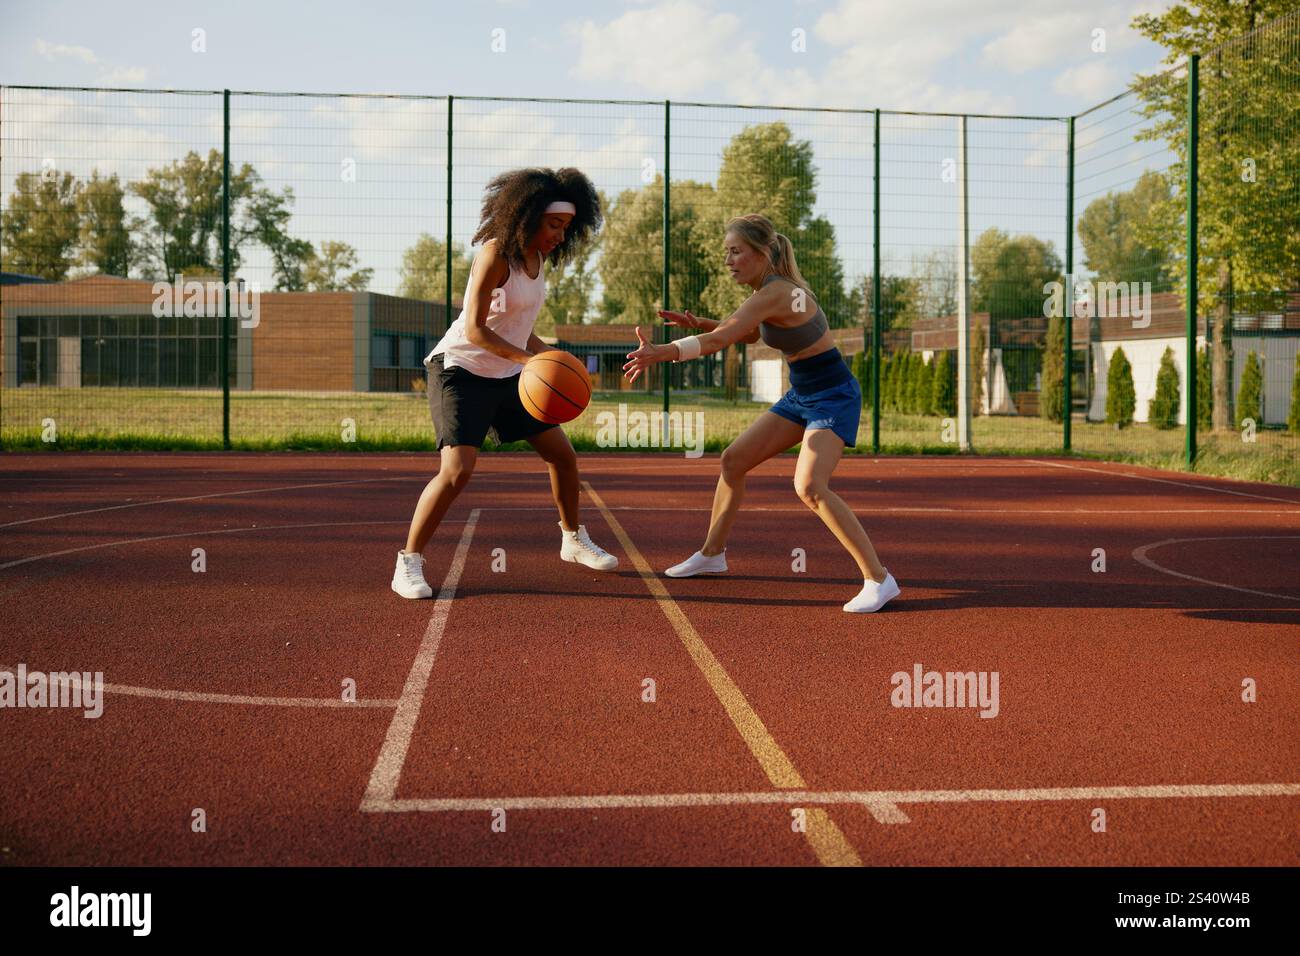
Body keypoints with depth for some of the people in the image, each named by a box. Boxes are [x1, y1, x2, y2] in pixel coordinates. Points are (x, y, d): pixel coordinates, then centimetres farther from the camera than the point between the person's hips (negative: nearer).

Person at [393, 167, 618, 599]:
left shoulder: (537, 256, 5)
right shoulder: (496, 253, -20)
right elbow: (475, 329, -24)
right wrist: (529, 360, -31)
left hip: (508, 375, 8)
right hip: (461, 370, -8)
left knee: (562, 454, 10)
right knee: (457, 469, -22)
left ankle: (574, 540, 31)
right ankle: (408, 565, -11)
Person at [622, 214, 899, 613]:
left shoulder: (774, 293, -23)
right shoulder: (776, 286, 5)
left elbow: (720, 340, -32)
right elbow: (751, 334, 23)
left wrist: (661, 353, -39)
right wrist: (699, 323, 9)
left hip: (834, 397, -10)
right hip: (801, 395, 10)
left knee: (809, 487, -27)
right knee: (733, 460, 10)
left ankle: (878, 578, -19)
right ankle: (712, 554, 26)